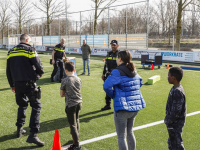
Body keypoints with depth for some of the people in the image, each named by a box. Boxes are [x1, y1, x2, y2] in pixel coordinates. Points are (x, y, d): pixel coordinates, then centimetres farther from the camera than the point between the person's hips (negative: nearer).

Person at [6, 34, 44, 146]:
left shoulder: (11, 52, 11)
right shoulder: (29, 50, -8)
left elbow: (8, 71, 16)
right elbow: (38, 65, -11)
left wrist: (12, 85, 25)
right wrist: (40, 73, 12)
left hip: (17, 84, 6)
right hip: (29, 83, -6)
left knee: (22, 105, 24)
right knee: (36, 106, -1)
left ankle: (19, 129, 30)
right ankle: (33, 135, -9)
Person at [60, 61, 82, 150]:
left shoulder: (65, 81, -12)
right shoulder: (78, 79, 4)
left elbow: (61, 94, -4)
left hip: (70, 105, -6)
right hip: (79, 103, 6)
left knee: (72, 124, 0)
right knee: (76, 121, 24)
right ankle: (76, 137, 41)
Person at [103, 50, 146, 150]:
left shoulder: (118, 72, -15)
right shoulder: (134, 71, 8)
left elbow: (106, 86, -25)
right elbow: (140, 83, 24)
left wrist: (113, 96, -7)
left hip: (122, 108, -7)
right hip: (135, 106, 8)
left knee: (121, 137, 4)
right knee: (130, 132, 25)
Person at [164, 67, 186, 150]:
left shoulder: (178, 92, -26)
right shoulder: (175, 88, 5)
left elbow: (176, 112, -25)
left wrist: (168, 121, -14)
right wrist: (168, 119, 15)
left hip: (175, 124, -10)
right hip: (173, 122, 10)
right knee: (171, 143, 22)